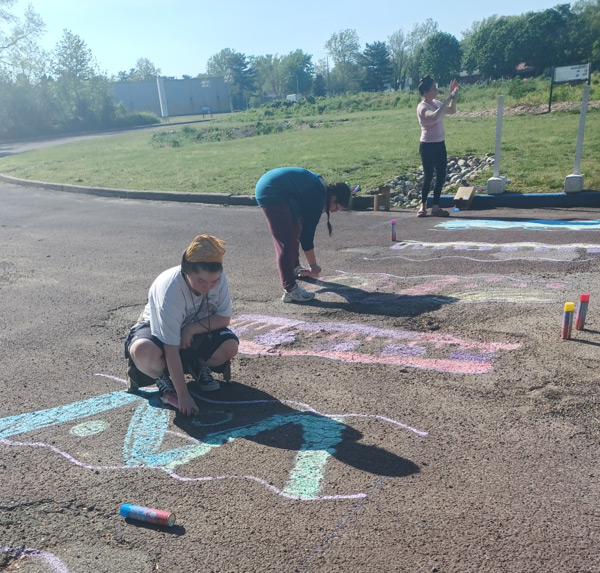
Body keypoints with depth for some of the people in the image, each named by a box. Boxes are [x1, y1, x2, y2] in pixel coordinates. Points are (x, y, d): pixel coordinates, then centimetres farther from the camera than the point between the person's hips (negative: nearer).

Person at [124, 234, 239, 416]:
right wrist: (183, 395, -35)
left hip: (198, 329, 4)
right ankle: (162, 377, -2)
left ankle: (198, 366, 9)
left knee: (230, 346, -25)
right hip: (157, 328, -4)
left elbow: (224, 318, -13)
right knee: (144, 351, -38)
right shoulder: (170, 289, -37)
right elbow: (171, 349, -36)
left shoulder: (218, 279, -25)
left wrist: (193, 328, -30)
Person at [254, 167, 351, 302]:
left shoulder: (320, 188, 11)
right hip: (271, 193, -11)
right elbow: (307, 234, -12)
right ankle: (290, 290, -12)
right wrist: (313, 265, -1)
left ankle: (295, 268, 39)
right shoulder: (317, 199, -16)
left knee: (294, 230, 20)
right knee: (285, 241, -12)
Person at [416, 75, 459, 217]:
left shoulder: (436, 103, 9)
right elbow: (434, 116, -36)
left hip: (440, 144, 8)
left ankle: (435, 207, 11)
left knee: (441, 175, 5)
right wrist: (449, 98, -31)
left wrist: (453, 94, 7)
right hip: (428, 146, -8)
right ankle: (423, 205, 14)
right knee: (428, 176, -2)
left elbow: (452, 110, 21)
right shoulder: (422, 107, -16)